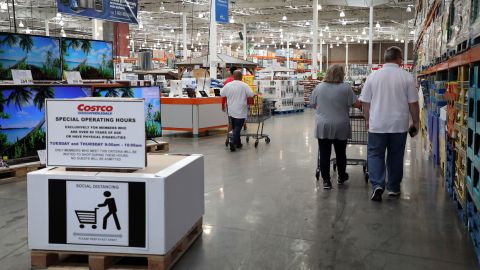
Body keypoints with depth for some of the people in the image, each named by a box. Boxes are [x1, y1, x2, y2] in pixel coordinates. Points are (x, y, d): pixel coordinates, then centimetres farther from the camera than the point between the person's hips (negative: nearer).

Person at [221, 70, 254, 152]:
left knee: (235, 127, 16)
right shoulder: (244, 85, -12)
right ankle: (233, 141, -20)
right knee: (238, 127, -2)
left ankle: (238, 143, 24)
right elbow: (251, 94, -12)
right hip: (240, 111, -4)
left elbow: (221, 94, 11)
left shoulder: (228, 85, -1)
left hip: (231, 111, 4)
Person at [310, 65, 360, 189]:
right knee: (340, 153, 14)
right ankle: (342, 177, 29)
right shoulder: (345, 88, -6)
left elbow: (313, 105, 9)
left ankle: (326, 180, 5)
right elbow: (357, 104, -4)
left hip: (322, 127, 1)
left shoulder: (319, 87, 1)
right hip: (340, 127, -1)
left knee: (324, 154, 4)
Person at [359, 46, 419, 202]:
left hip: (377, 124, 0)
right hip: (399, 125, 0)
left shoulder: (373, 76, -1)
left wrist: (367, 119, 17)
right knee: (395, 157, 12)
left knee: (375, 155, 8)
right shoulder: (407, 77, -5)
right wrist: (416, 122, 8)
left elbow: (365, 102, 3)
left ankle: (377, 185, -9)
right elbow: (413, 103, -3)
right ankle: (393, 188, 21)